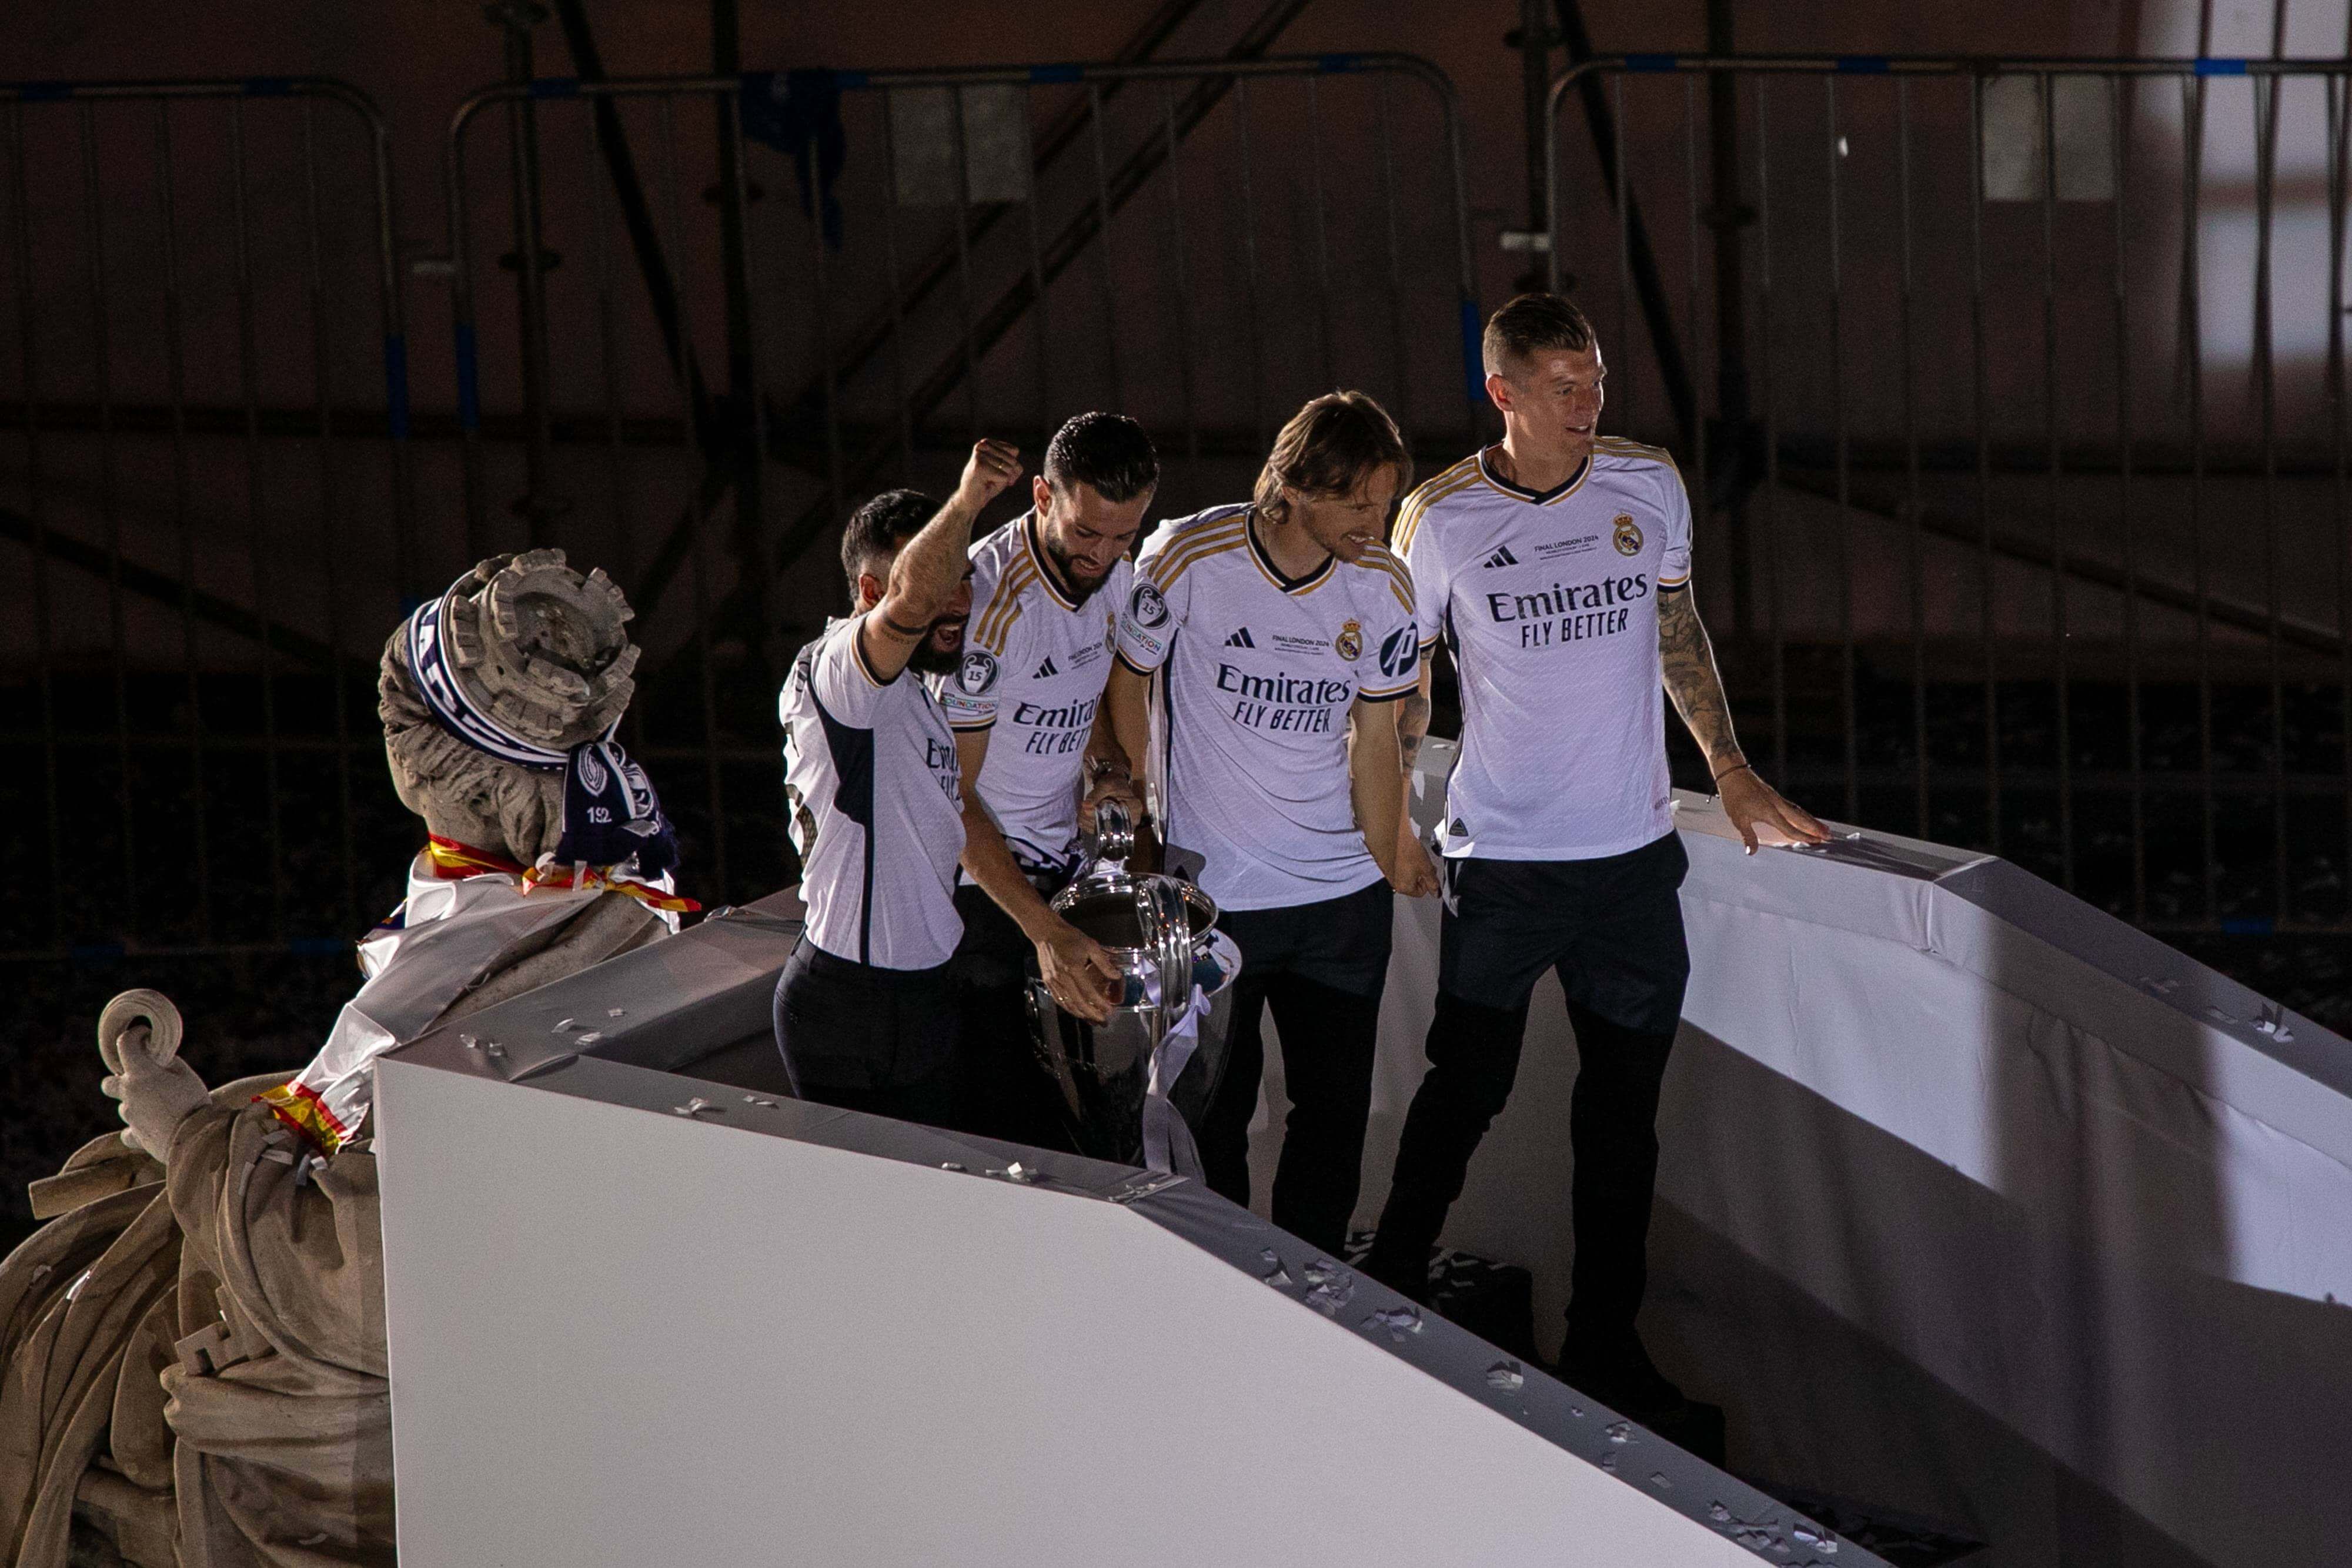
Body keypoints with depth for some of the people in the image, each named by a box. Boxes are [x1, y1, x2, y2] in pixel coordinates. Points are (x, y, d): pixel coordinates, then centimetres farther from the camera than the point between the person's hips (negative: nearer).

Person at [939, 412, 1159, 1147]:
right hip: (977, 885, -7)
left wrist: (1108, 769, -2)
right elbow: (949, 792, -23)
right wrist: (1044, 929, -31)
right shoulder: (990, 600, -25)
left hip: (1062, 864, 7)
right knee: (1004, 1121, -10)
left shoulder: (1113, 571, -1)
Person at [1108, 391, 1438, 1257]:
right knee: (1212, 1115, 5)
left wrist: (1388, 860, 8)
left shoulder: (1383, 586, -3)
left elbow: (1374, 737, 7)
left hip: (1342, 898, 4)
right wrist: (1141, 820, 6)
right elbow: (1129, 685, 1)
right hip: (1207, 894, -3)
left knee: (1337, 1109, 8)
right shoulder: (1187, 560, -15)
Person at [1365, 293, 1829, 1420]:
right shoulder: (1441, 520, -7)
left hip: (1633, 854, 3)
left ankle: (1604, 1347, 17)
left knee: (1623, 1109, 8)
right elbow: (1401, 689, 2)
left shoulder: (1648, 489, 1)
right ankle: (1388, 1299, 21)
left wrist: (1730, 769, 16)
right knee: (1466, 1089, 2)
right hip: (1500, 860, -3)